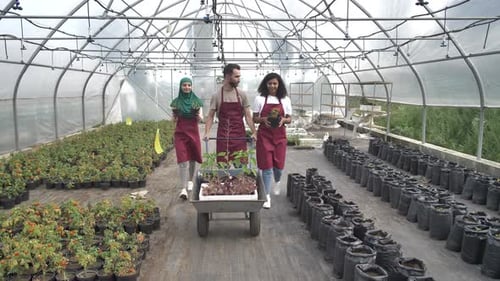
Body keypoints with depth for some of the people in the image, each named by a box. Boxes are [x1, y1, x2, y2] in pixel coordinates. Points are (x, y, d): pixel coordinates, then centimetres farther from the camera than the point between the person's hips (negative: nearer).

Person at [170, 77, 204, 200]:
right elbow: (174, 120, 6)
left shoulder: (196, 101, 2)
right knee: (183, 160, -10)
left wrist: (197, 113, -19)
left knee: (192, 158, 12)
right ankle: (183, 188, -10)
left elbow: (200, 119, 1)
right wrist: (175, 114, -15)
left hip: (193, 132, 1)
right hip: (180, 133, -1)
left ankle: (190, 181, 34)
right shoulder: (176, 101, 2)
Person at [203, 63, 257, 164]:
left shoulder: (241, 95, 3)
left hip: (239, 136, 1)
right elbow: (210, 116, 2)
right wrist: (207, 133, -11)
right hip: (222, 136, -1)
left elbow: (247, 115, 4)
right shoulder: (216, 96, 1)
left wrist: (254, 132, -7)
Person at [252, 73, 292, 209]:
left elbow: (289, 119, 9)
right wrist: (263, 119, -18)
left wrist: (283, 120, -13)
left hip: (280, 135, 2)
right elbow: (254, 118, 3)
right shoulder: (260, 99, -1)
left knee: (278, 165, 5)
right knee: (266, 166, -3)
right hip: (264, 135, -2)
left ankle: (277, 182, 42)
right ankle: (267, 197, 6)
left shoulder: (285, 100, 4)